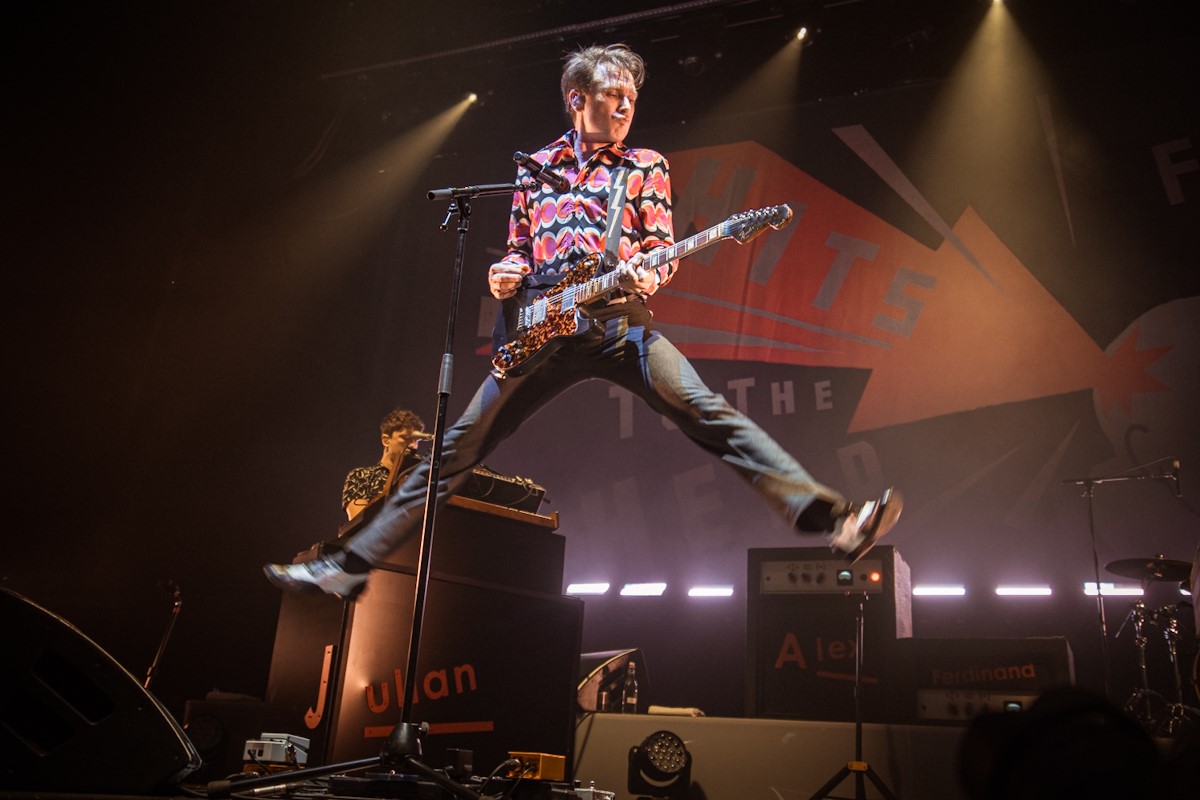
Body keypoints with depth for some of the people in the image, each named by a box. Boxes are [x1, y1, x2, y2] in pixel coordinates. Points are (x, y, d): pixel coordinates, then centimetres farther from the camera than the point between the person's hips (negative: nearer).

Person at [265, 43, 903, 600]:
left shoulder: (645, 165, 12)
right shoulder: (534, 167, 18)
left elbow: (663, 244, 5)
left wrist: (647, 275, -19)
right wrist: (508, 273, -2)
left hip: (619, 322, -1)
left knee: (710, 415, -21)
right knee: (459, 446, 1)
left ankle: (832, 520, -23)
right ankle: (353, 564, 9)